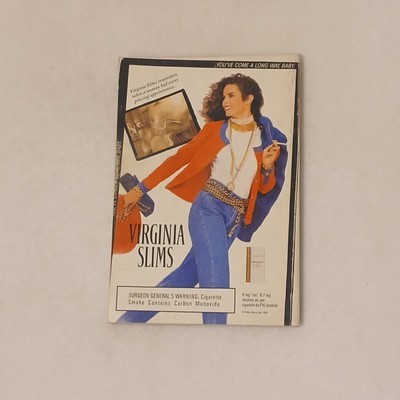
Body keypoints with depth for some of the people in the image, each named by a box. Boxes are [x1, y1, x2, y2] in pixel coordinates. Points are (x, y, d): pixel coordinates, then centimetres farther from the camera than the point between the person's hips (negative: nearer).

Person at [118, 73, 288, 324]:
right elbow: (180, 158, 3)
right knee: (216, 280, -17)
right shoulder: (215, 129, 5)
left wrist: (267, 166, -10)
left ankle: (129, 319, 19)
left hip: (237, 217, 3)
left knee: (189, 274, 7)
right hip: (208, 206, -3)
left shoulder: (269, 139, 8)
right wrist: (141, 188, -1)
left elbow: (266, 188, 12)